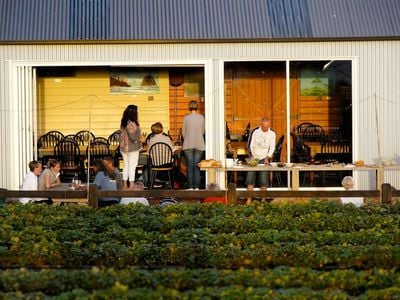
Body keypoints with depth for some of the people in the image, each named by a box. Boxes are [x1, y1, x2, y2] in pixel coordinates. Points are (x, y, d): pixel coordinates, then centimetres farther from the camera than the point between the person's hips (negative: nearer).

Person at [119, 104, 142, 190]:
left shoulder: (124, 123, 6)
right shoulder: (132, 124, -20)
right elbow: (133, 137, -23)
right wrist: (140, 139, -6)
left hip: (124, 148, 8)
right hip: (132, 148, -8)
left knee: (126, 166, 13)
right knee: (132, 166, -2)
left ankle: (125, 185, 16)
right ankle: (131, 184, -1)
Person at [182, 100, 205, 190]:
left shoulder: (186, 118, -4)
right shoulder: (201, 117, 0)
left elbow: (183, 132, 4)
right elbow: (202, 131, 9)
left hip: (188, 145, -1)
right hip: (199, 145, 1)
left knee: (190, 166, 2)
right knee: (197, 166, 4)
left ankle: (190, 187, 0)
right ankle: (197, 187, 3)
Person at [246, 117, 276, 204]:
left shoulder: (272, 134, -3)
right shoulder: (255, 131, -7)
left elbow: (272, 148, 1)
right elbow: (250, 145, -5)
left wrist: (267, 157, -12)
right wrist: (252, 156, -17)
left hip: (264, 158, 0)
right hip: (254, 157, 0)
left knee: (264, 179, -7)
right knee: (250, 177, -7)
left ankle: (263, 199, 3)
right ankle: (249, 199, -4)